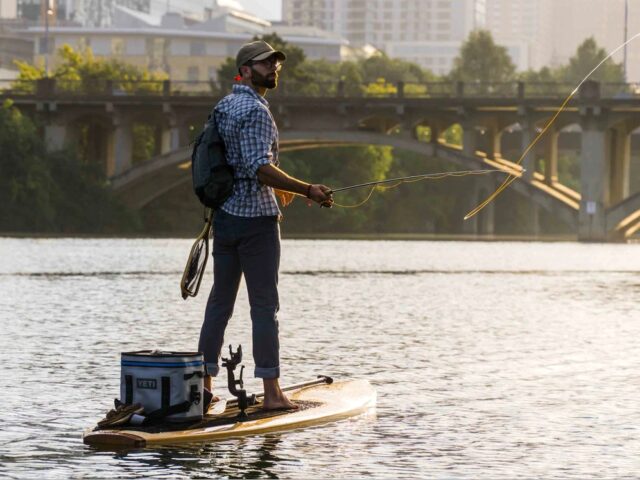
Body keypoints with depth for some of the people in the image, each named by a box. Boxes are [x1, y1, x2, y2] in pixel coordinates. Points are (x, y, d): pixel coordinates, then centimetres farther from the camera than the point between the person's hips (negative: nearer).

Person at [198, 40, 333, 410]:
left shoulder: (224, 106, 15)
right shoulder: (254, 110, -14)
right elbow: (261, 167, -24)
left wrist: (275, 186, 29)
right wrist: (307, 190, -25)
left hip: (225, 214, 9)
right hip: (256, 217, -9)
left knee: (220, 300, 11)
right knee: (264, 305, -5)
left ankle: (205, 383, 13)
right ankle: (272, 393, -3)